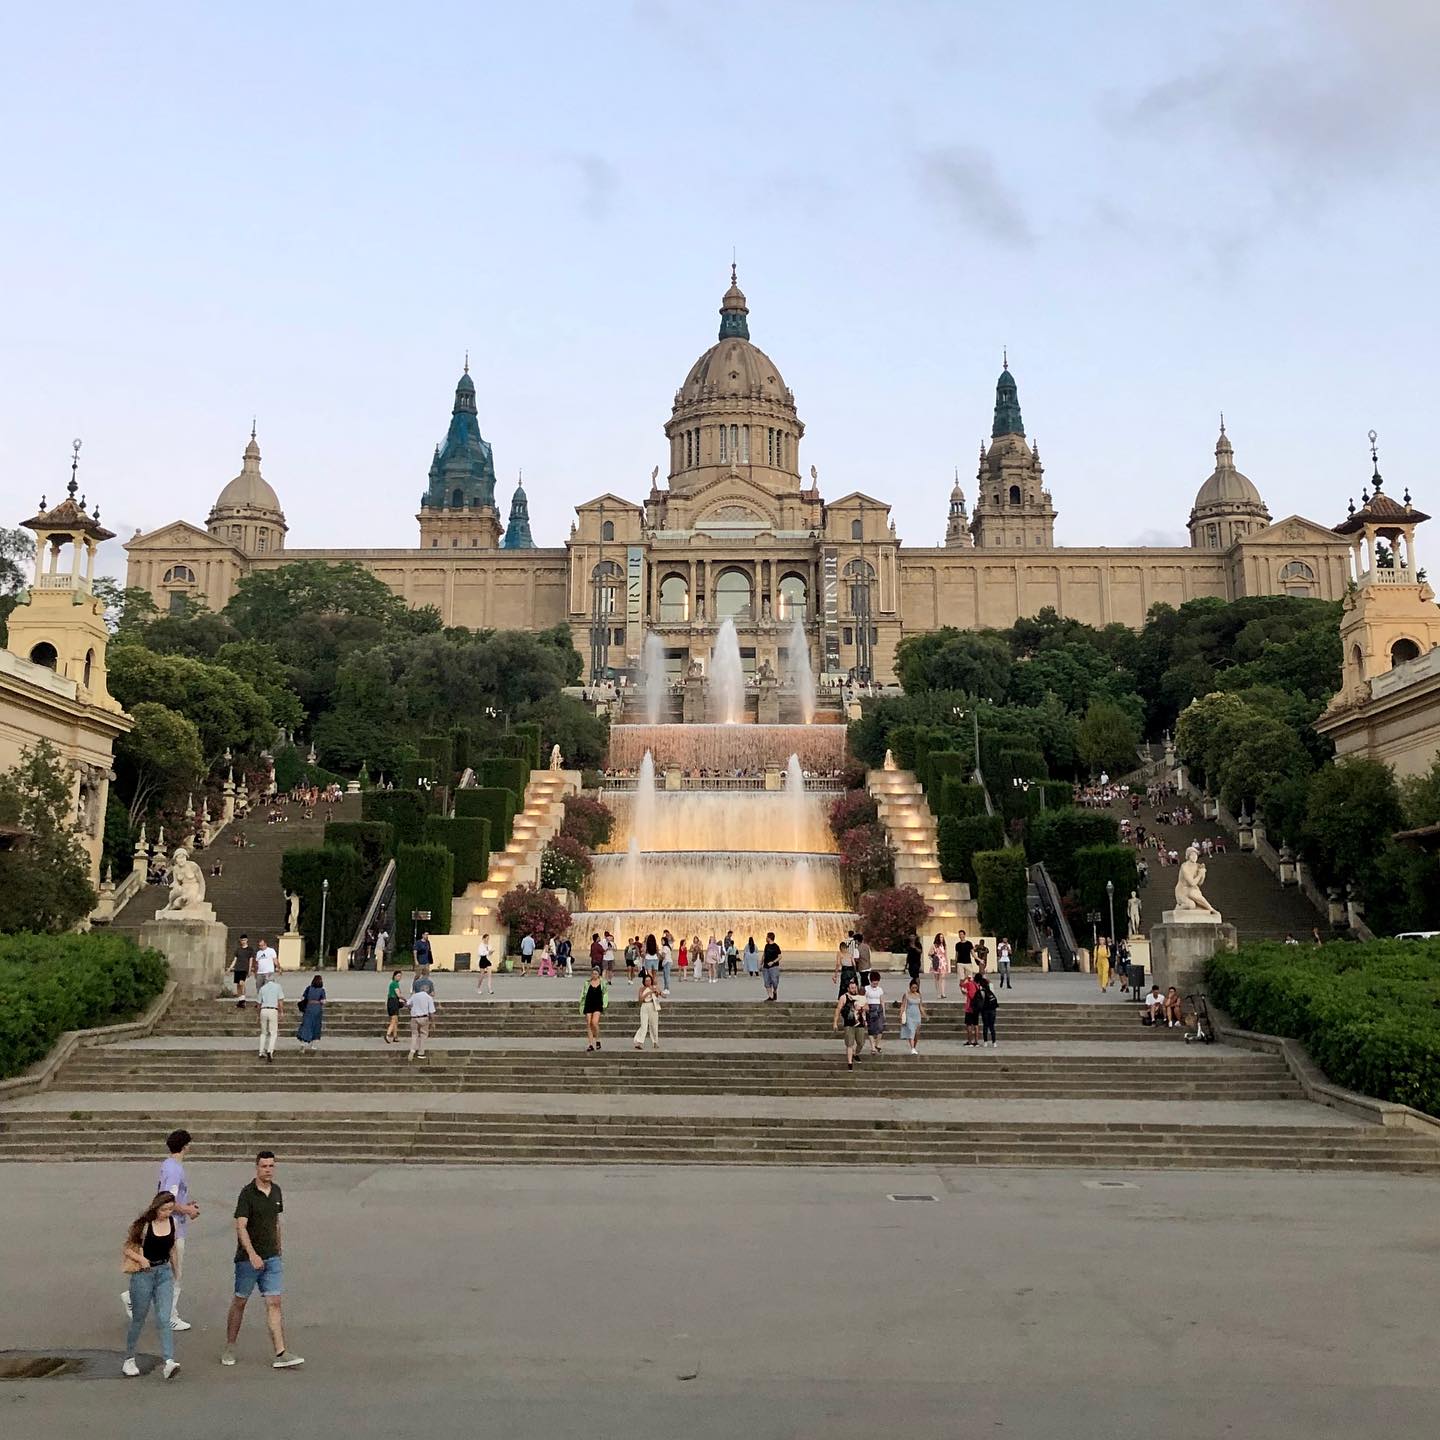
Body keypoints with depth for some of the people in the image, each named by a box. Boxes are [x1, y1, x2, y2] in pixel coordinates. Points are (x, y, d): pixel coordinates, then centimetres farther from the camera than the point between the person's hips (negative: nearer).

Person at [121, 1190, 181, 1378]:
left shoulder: (172, 1222, 1)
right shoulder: (143, 1224, -13)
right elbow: (126, 1248, -7)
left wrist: (174, 1271, 23)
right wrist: (140, 1259, -23)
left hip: (164, 1272, 3)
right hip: (143, 1273, -3)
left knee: (164, 1319, -7)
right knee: (138, 1319, 10)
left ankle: (169, 1362, -15)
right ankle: (129, 1360, 30)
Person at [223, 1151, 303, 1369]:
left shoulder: (276, 1191, 8)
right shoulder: (247, 1193, -12)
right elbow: (240, 1227, -20)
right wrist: (252, 1254, -29)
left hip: (272, 1258, 4)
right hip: (248, 1258, -4)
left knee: (274, 1303, -2)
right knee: (239, 1302, 10)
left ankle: (280, 1354, -5)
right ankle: (229, 1348, 28)